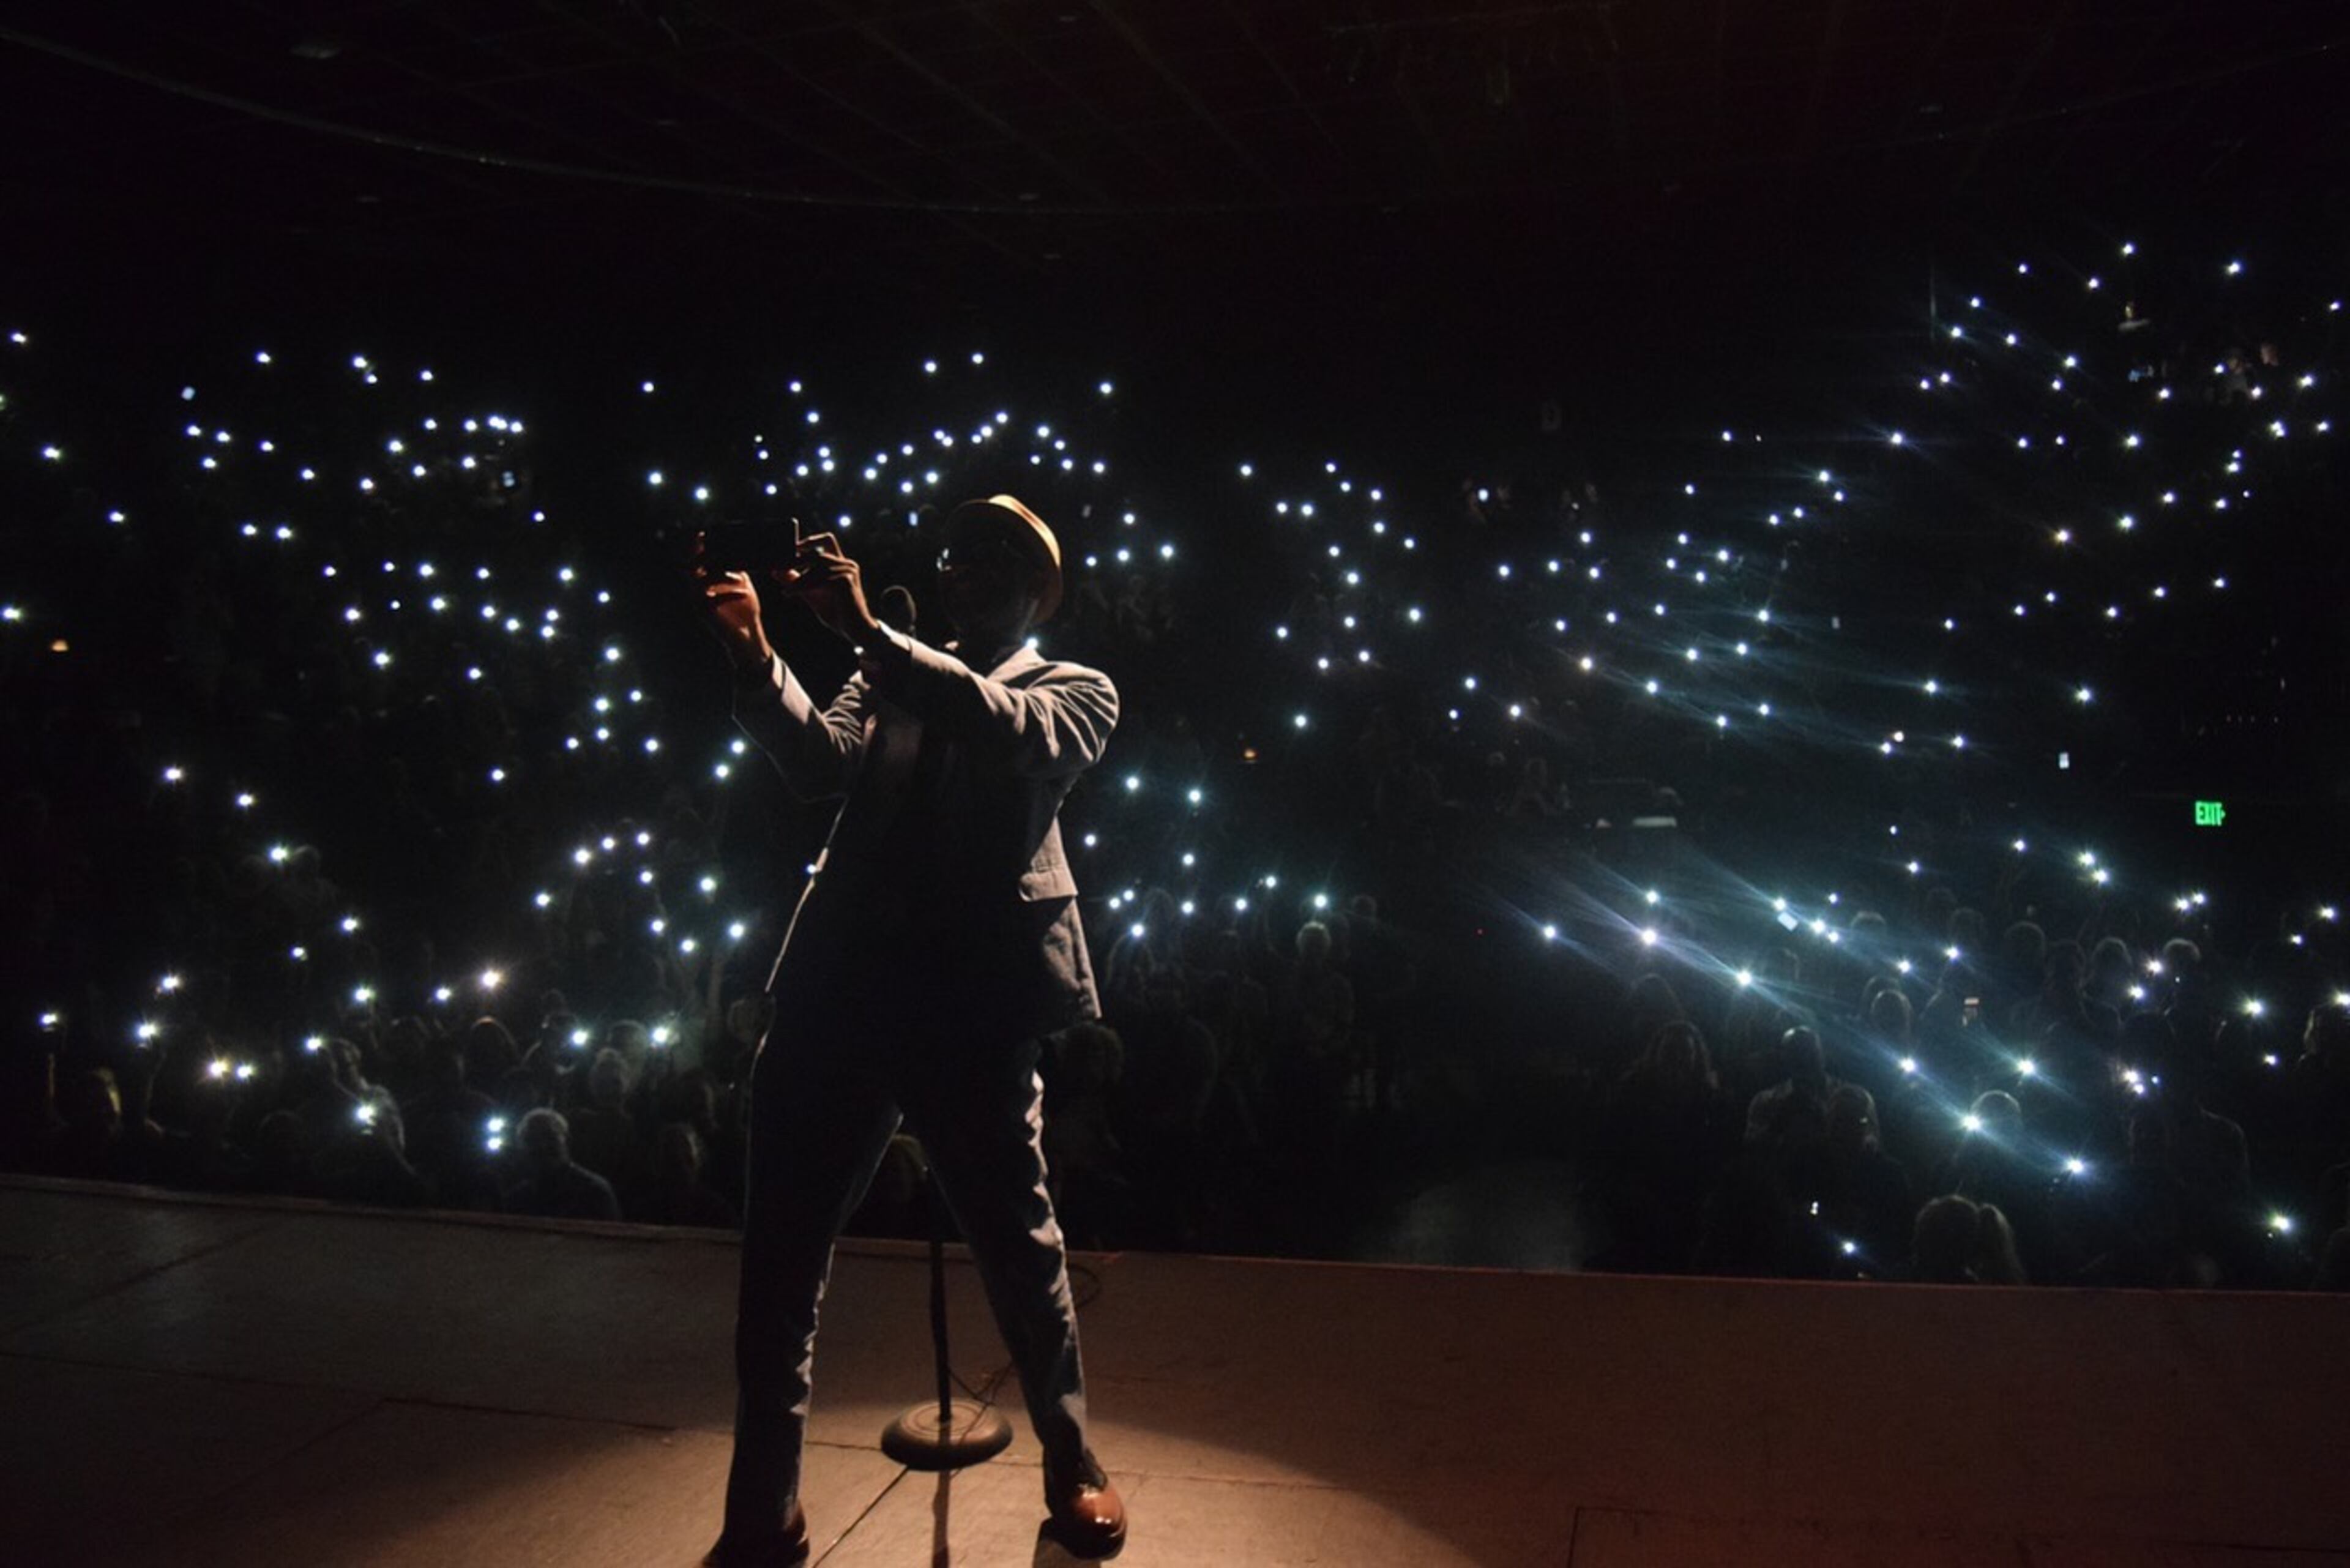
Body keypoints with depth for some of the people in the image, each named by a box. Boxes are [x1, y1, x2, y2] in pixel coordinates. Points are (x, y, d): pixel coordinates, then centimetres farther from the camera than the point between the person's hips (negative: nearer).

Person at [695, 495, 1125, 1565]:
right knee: (779, 1253, 5)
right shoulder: (893, 675, 21)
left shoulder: (1074, 691, 11)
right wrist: (755, 654, -12)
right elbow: (821, 767, 3)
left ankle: (1071, 1465, 30)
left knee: (1016, 1242, 7)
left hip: (975, 1004, -3)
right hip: (837, 989, 4)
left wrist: (868, 632, -19)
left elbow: (1016, 732, -12)